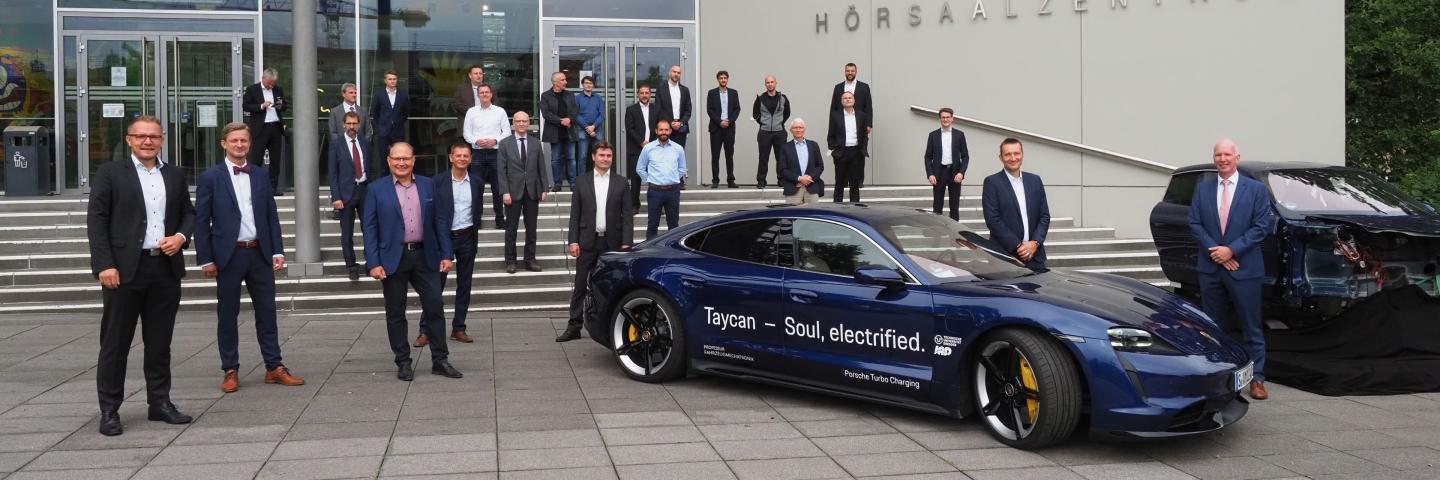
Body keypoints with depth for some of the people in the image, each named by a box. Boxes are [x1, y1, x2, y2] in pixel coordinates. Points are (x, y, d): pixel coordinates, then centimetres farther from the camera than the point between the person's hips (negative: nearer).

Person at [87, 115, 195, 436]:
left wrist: (181, 236, -2)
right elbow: (96, 220, -3)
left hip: (166, 268, 4)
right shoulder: (110, 173, 1)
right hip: (124, 269, -3)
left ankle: (160, 402, 19)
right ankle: (109, 410, 9)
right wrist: (104, 264, -12)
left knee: (160, 342, 10)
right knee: (115, 342, 2)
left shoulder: (175, 176, 13)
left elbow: (188, 213, 20)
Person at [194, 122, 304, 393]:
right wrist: (205, 259, -7)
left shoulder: (261, 175, 9)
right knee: (228, 315, 5)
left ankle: (274, 368, 13)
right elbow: (201, 221, -3)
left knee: (266, 312, 7)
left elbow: (271, 215, 10)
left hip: (260, 253, 3)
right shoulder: (210, 178, -2)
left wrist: (277, 251, 3)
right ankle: (230, 371, 14)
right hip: (228, 255, -3)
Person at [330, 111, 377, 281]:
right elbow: (333, 172, -4)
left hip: (365, 189, 2)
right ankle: (351, 267, 15)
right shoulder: (336, 143, -2)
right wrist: (336, 197, -10)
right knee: (347, 234, 4)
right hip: (346, 191, -2)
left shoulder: (365, 142, 7)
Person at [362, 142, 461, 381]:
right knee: (395, 313, 5)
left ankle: (440, 360, 12)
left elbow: (440, 220, 9)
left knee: (435, 307, 2)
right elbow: (370, 228, -2)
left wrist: (446, 254, 2)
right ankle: (403, 363, 15)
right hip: (393, 258, -2)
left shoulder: (428, 185, 7)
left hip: (425, 256, 2)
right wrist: (373, 263, -9)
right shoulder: (376, 189, 0)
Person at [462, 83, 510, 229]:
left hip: (495, 152, 0)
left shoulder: (500, 111, 5)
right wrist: (477, 141, -12)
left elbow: (507, 132, 4)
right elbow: (467, 133, 6)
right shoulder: (471, 112, 7)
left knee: (497, 188, 3)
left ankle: (500, 219, 11)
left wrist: (495, 141, -12)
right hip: (477, 153, 0)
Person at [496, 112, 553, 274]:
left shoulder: (536, 143, 7)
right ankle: (510, 261, 11)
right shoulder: (505, 143, 1)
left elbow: (542, 168, 7)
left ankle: (530, 260, 14)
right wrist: (505, 192, -11)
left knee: (531, 228, 7)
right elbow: (501, 170, -3)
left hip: (532, 191, 2)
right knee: (511, 229, 3)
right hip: (513, 191, -2)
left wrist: (545, 189, 0)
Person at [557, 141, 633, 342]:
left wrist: (626, 243, -5)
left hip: (612, 243, 0)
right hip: (587, 242, 0)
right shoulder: (582, 182, 6)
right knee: (580, 286, 2)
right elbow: (575, 214, 5)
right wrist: (573, 241, -3)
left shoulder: (621, 182, 5)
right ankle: (574, 326, 7)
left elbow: (627, 215, 3)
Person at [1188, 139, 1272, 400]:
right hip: (1210, 268, 3)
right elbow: (1195, 224, 4)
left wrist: (1231, 250, -13)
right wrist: (1215, 250, -9)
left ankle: (1257, 378, 6)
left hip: (1244, 269, -3)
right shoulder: (1202, 189, 8)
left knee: (1251, 327, 1)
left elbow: (1261, 227, -5)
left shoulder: (1256, 189, 0)